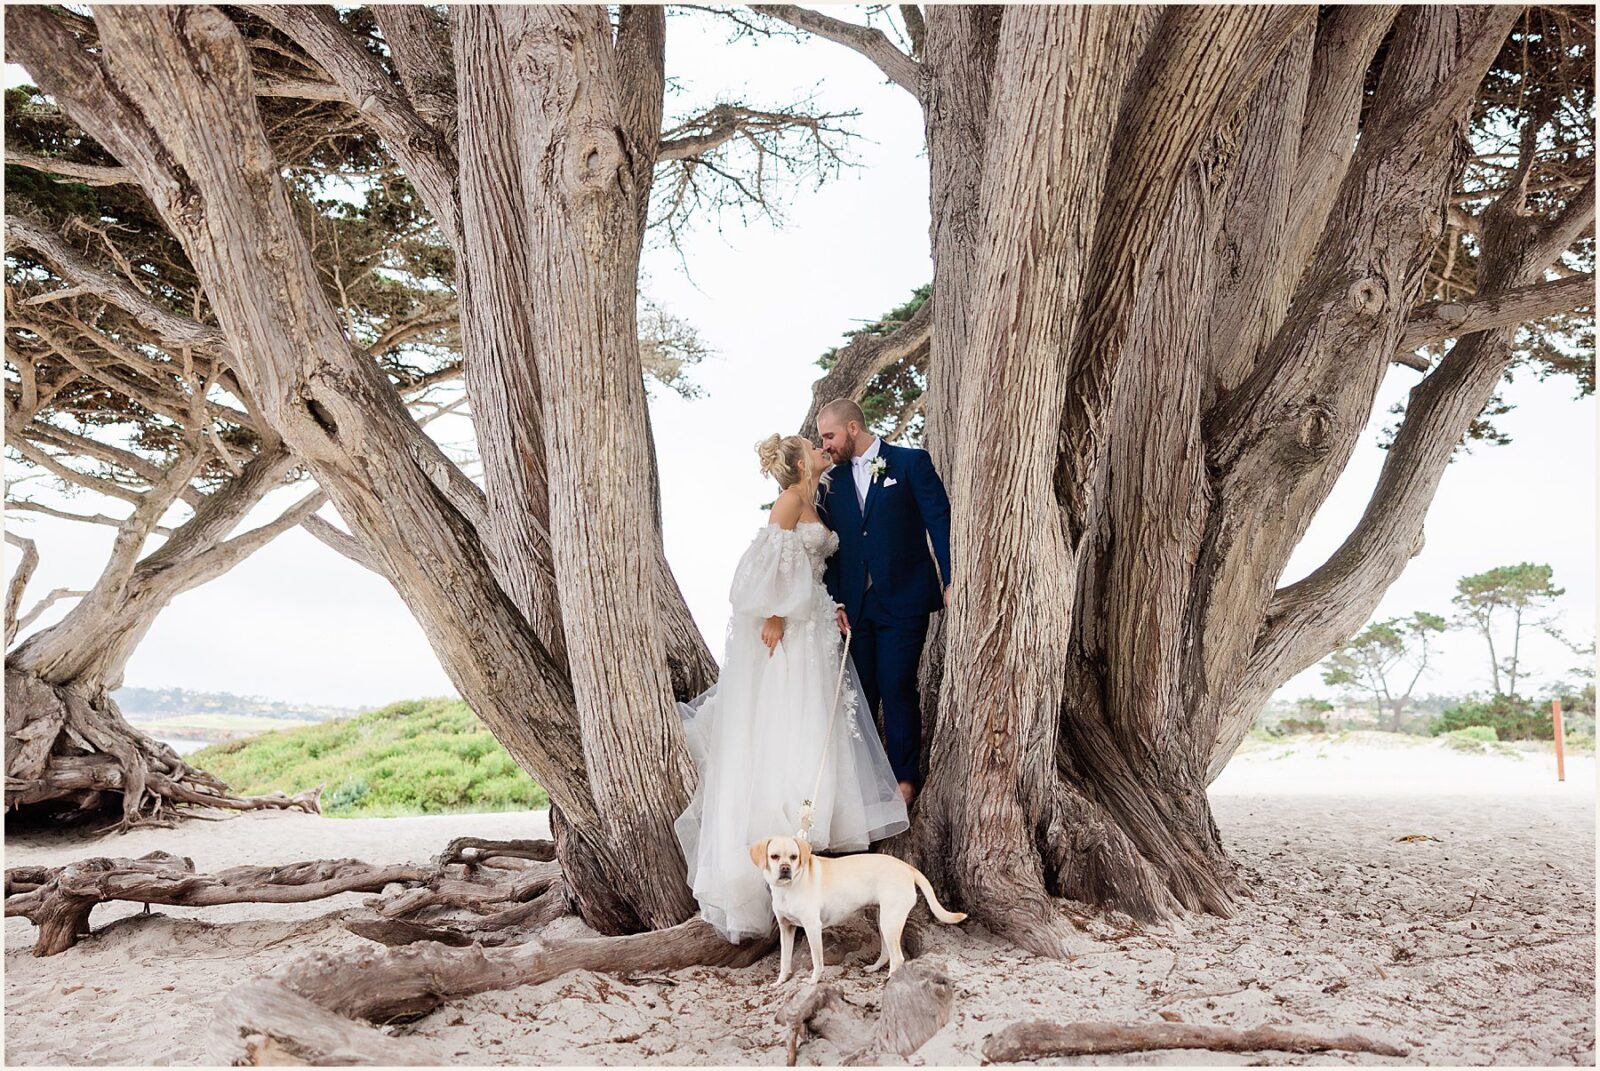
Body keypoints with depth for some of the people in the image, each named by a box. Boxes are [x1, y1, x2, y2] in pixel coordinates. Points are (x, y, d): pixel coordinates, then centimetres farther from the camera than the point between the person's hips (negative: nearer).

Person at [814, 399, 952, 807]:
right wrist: (834, 600, 2)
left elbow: (940, 522, -5)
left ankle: (905, 776, 11)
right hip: (855, 605, 4)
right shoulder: (832, 480, 12)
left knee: (896, 688, -4)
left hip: (904, 600, -4)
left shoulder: (911, 462, -1)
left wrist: (950, 580, -12)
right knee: (859, 691, 6)